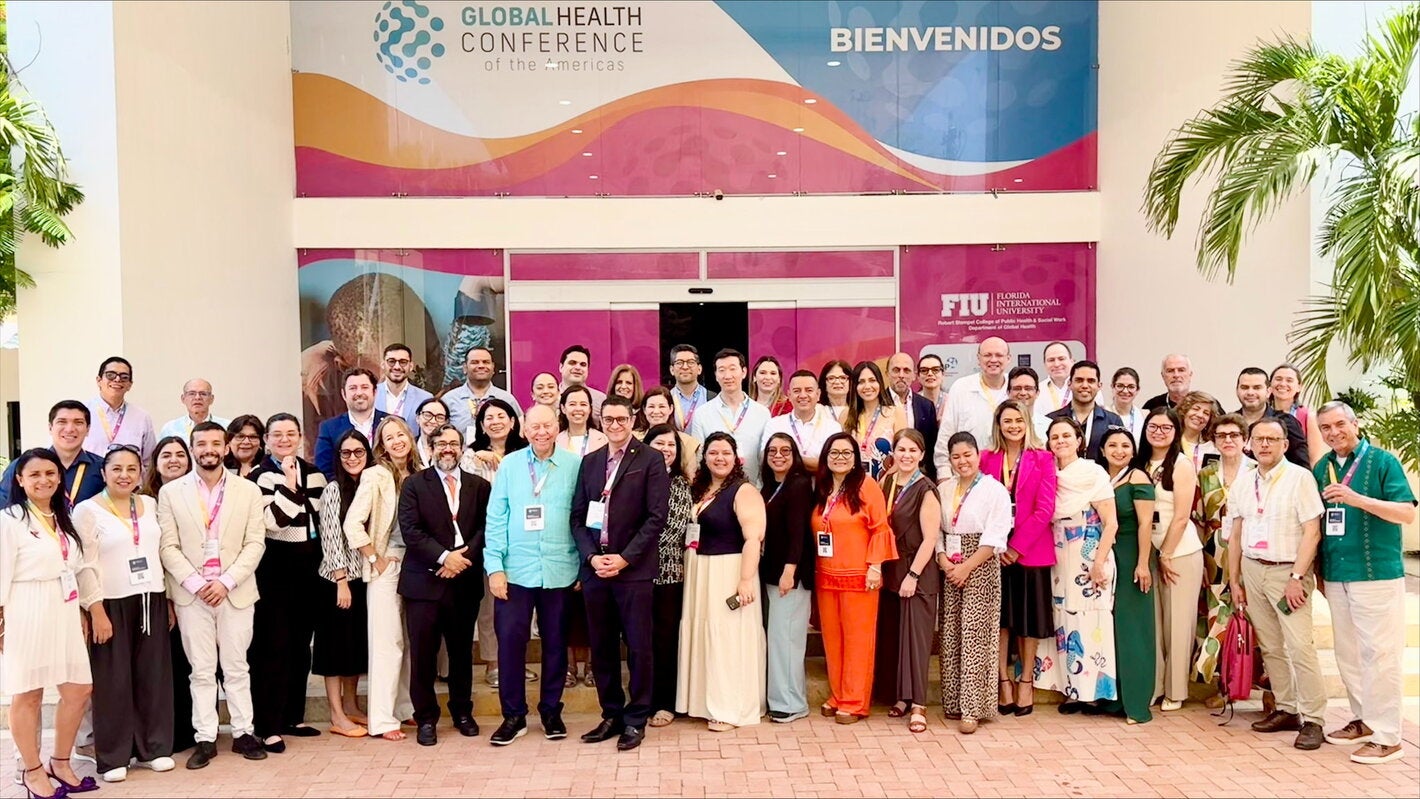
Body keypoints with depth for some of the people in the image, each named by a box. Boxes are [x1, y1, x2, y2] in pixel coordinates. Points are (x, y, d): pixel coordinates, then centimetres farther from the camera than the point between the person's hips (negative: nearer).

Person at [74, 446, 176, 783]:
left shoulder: (150, 505, 8)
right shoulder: (87, 510, -5)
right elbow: (86, 566, -9)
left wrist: (170, 599, 10)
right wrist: (97, 611, -13)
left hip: (152, 600, 4)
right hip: (112, 604, -4)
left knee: (154, 676, 8)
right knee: (113, 681, 3)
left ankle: (154, 747, 19)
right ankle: (113, 757, 14)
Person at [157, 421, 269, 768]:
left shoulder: (248, 490, 4)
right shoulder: (170, 492, 4)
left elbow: (255, 543, -1)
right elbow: (168, 547, -1)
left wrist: (226, 582, -11)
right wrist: (196, 583, -11)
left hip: (236, 592, 0)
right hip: (191, 594, 0)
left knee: (237, 667, 7)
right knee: (202, 671, 6)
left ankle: (242, 733, 16)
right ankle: (205, 738, 13)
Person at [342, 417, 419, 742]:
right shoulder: (376, 476, -8)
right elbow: (352, 524, -14)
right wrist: (375, 560, -10)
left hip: (415, 566, 5)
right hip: (386, 568, -5)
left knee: (413, 639, 11)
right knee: (387, 641, -3)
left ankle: (407, 707, 24)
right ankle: (382, 719, 4)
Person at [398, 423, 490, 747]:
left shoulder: (479, 486, 9)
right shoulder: (414, 484, 3)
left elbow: (485, 529, 2)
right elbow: (410, 530, -7)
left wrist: (464, 556, -14)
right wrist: (444, 557, -16)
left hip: (465, 581, 2)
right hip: (424, 582, -2)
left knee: (462, 651, 12)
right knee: (423, 653, 2)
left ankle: (462, 712, 26)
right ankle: (426, 718, 14)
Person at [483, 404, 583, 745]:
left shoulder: (574, 465, -1)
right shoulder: (509, 465, 2)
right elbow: (495, 519, 1)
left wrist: (583, 566, -1)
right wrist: (494, 567, -6)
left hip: (559, 571, 0)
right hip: (515, 571, 0)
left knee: (555, 644, 10)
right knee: (510, 641, 1)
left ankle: (551, 711, 25)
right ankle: (513, 715, 16)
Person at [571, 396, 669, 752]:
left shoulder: (651, 460, -2)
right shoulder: (589, 461, 13)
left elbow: (656, 517, -8)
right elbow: (578, 516, 9)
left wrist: (624, 558, -13)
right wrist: (591, 556, -6)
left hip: (633, 569, -4)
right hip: (595, 568, 4)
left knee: (638, 647, 2)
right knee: (602, 647, 10)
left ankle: (636, 719, 15)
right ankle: (611, 714, 23)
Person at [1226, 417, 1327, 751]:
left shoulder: (1300, 477, -7)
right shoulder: (1244, 481, 9)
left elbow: (1312, 531, -11)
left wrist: (1296, 578, -15)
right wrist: (1234, 579, 10)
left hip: (1287, 571, -5)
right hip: (1252, 570, 5)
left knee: (1300, 647, -10)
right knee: (1270, 647, 10)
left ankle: (1313, 720, -2)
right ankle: (1286, 710, 20)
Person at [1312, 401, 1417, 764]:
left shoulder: (1382, 461, -6)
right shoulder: (1321, 468, 9)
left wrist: (1358, 499, -25)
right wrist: (1319, 571, 12)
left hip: (1377, 575, -6)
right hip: (1336, 577, 6)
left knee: (1379, 654, -3)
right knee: (1348, 654, 13)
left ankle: (1387, 738, 5)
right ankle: (1363, 720, 27)